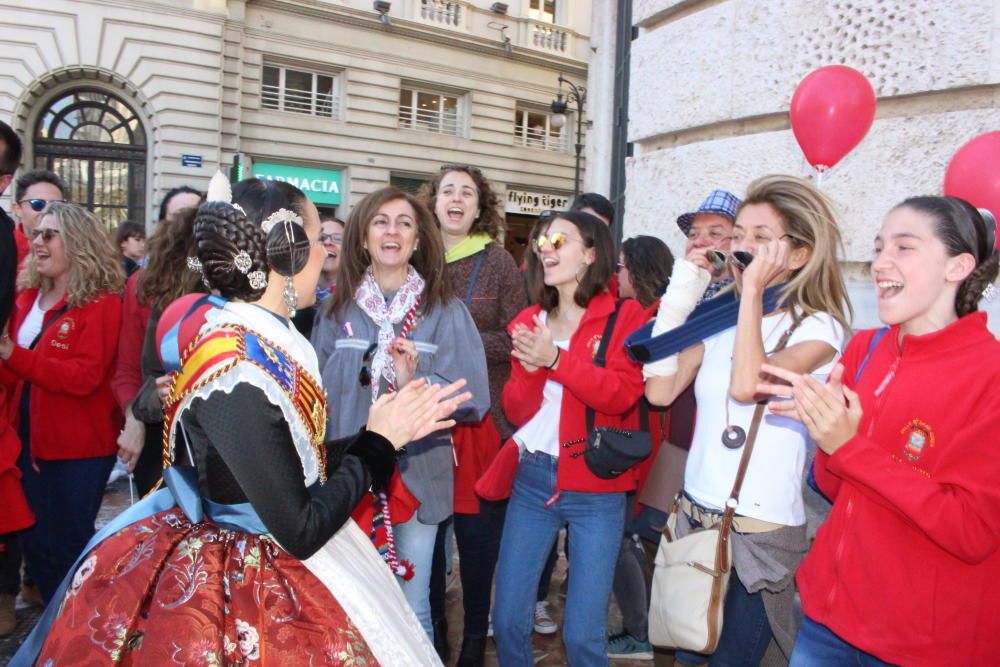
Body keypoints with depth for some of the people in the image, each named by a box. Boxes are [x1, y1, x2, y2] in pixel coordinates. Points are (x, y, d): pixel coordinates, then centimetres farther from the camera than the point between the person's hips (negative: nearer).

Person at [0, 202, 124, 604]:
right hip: (32, 438, 7)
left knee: (68, 546, 6)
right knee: (34, 541, 17)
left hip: (79, 447, -7)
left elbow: (85, 376, -24)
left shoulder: (101, 302, -14)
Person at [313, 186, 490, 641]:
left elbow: (473, 399, -6)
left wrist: (416, 384, -22)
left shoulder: (446, 311, -2)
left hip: (417, 478, -2)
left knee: (411, 609, 7)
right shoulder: (337, 309, 5)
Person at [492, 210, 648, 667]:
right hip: (531, 479, 4)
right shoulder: (529, 321, 9)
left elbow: (622, 394, -16)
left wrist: (556, 358, -21)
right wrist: (530, 367, -14)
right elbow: (516, 411, 5)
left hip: (596, 489, -4)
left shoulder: (625, 316, -3)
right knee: (508, 621, 8)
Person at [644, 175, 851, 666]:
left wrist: (754, 290, -21)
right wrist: (682, 293, -4)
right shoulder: (721, 319, 6)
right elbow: (661, 391, -6)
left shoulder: (817, 328, -10)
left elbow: (747, 385, -28)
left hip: (760, 529, -5)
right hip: (696, 513, 5)